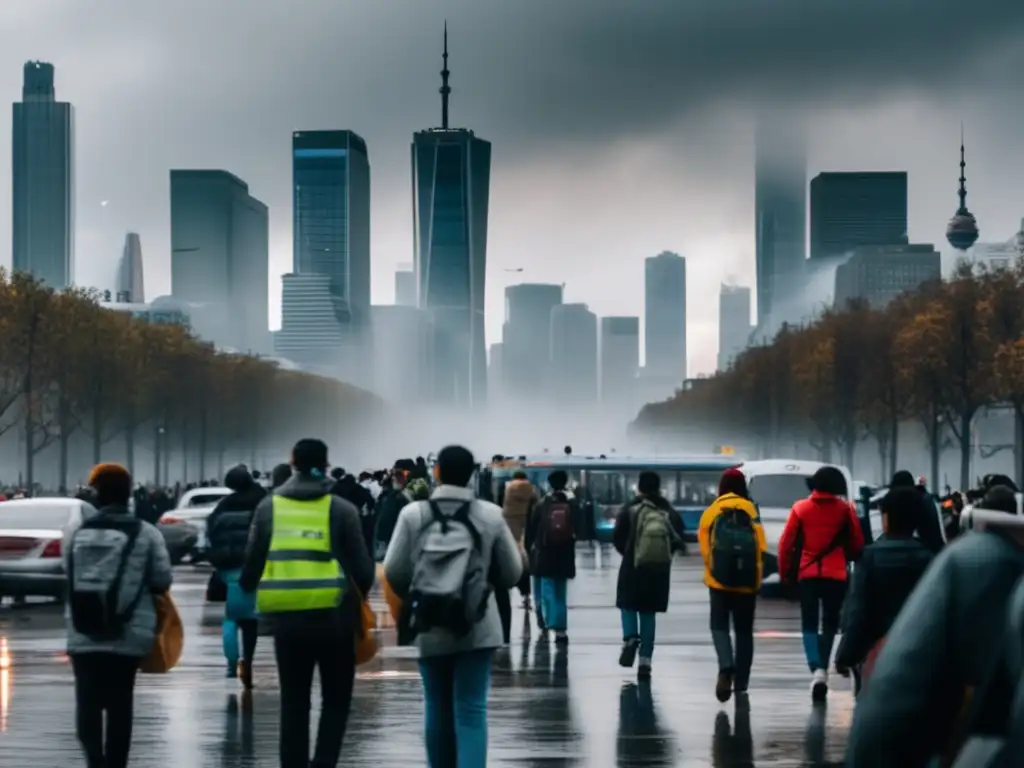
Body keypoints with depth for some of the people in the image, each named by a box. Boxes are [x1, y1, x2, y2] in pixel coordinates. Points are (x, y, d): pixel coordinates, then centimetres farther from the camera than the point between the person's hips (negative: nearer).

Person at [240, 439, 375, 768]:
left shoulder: (269, 507, 2)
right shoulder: (341, 510, -5)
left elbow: (252, 562, 3)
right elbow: (362, 568, -4)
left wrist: (249, 588, 23)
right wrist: (358, 596, 16)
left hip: (286, 617, 2)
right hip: (333, 617, -2)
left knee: (293, 702, 13)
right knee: (336, 699, 10)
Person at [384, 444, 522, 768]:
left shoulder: (413, 513, -5)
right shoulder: (490, 515, -4)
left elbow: (394, 571, -3)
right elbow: (512, 573, 3)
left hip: (430, 627, 1)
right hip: (476, 627, -1)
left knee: (438, 709, 14)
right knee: (471, 710, -3)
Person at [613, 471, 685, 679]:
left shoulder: (630, 510, -5)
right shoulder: (669, 512, 0)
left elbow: (617, 538, -4)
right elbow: (678, 540, 0)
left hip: (632, 567, -2)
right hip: (659, 569, 2)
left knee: (627, 605, 15)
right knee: (649, 612, 10)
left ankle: (630, 637, -15)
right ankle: (645, 660, 4)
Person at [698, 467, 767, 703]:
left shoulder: (711, 511, 2)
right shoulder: (750, 510, 1)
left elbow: (704, 545, -5)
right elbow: (761, 545, -6)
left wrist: (711, 570, 6)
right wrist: (757, 576, 0)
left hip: (719, 580, -1)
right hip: (747, 582, 1)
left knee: (719, 625, 7)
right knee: (744, 630, 12)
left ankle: (726, 667, -21)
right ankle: (741, 683, 12)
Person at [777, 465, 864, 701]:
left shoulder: (801, 508, -1)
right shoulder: (844, 509, -1)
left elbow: (786, 544, -1)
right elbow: (857, 544, 5)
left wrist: (785, 572, 11)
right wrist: (850, 560, 25)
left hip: (807, 574, 0)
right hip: (836, 574, 0)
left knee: (809, 623, 5)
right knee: (830, 623, 14)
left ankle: (817, 671, -15)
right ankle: (822, 671, 11)